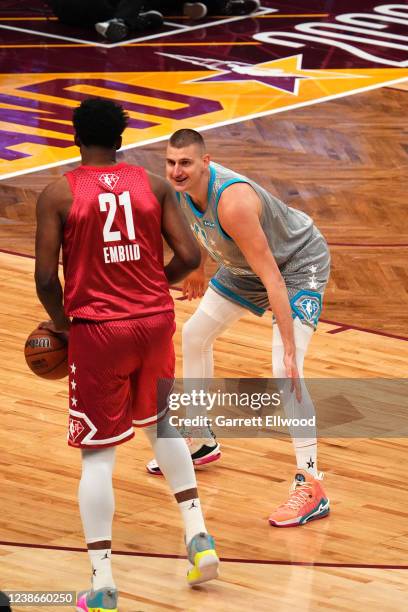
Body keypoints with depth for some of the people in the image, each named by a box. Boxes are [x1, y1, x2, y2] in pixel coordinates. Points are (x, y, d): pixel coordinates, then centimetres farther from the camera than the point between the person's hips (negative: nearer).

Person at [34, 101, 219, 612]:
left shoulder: (58, 194, -7)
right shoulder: (154, 185, 1)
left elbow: (46, 278, -10)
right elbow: (189, 257, -3)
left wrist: (60, 321, 9)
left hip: (97, 330, -3)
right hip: (155, 321, 3)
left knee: (97, 454, 3)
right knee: (159, 424, 28)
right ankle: (197, 536, 22)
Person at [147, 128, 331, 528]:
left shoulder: (232, 202, -39)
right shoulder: (181, 187, -14)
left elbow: (272, 280, -39)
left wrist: (290, 349, -40)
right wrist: (197, 271, 27)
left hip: (299, 263, -9)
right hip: (244, 265, 9)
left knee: (284, 369, -23)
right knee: (195, 334, 18)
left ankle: (311, 487, -21)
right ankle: (201, 442, 37)